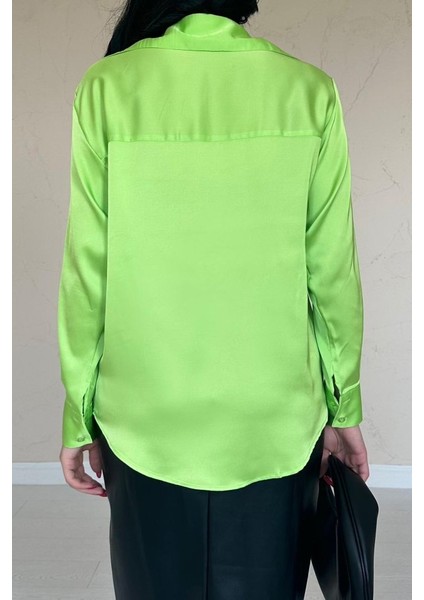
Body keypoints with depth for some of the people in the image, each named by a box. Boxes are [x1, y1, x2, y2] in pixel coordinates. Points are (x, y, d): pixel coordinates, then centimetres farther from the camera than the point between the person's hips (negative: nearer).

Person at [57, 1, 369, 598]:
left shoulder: (107, 89, -7)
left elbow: (86, 271, -7)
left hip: (145, 424, 0)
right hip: (275, 426, 1)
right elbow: (333, 274, -4)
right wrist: (345, 408, 8)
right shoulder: (310, 92, -5)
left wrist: (78, 417, 5)